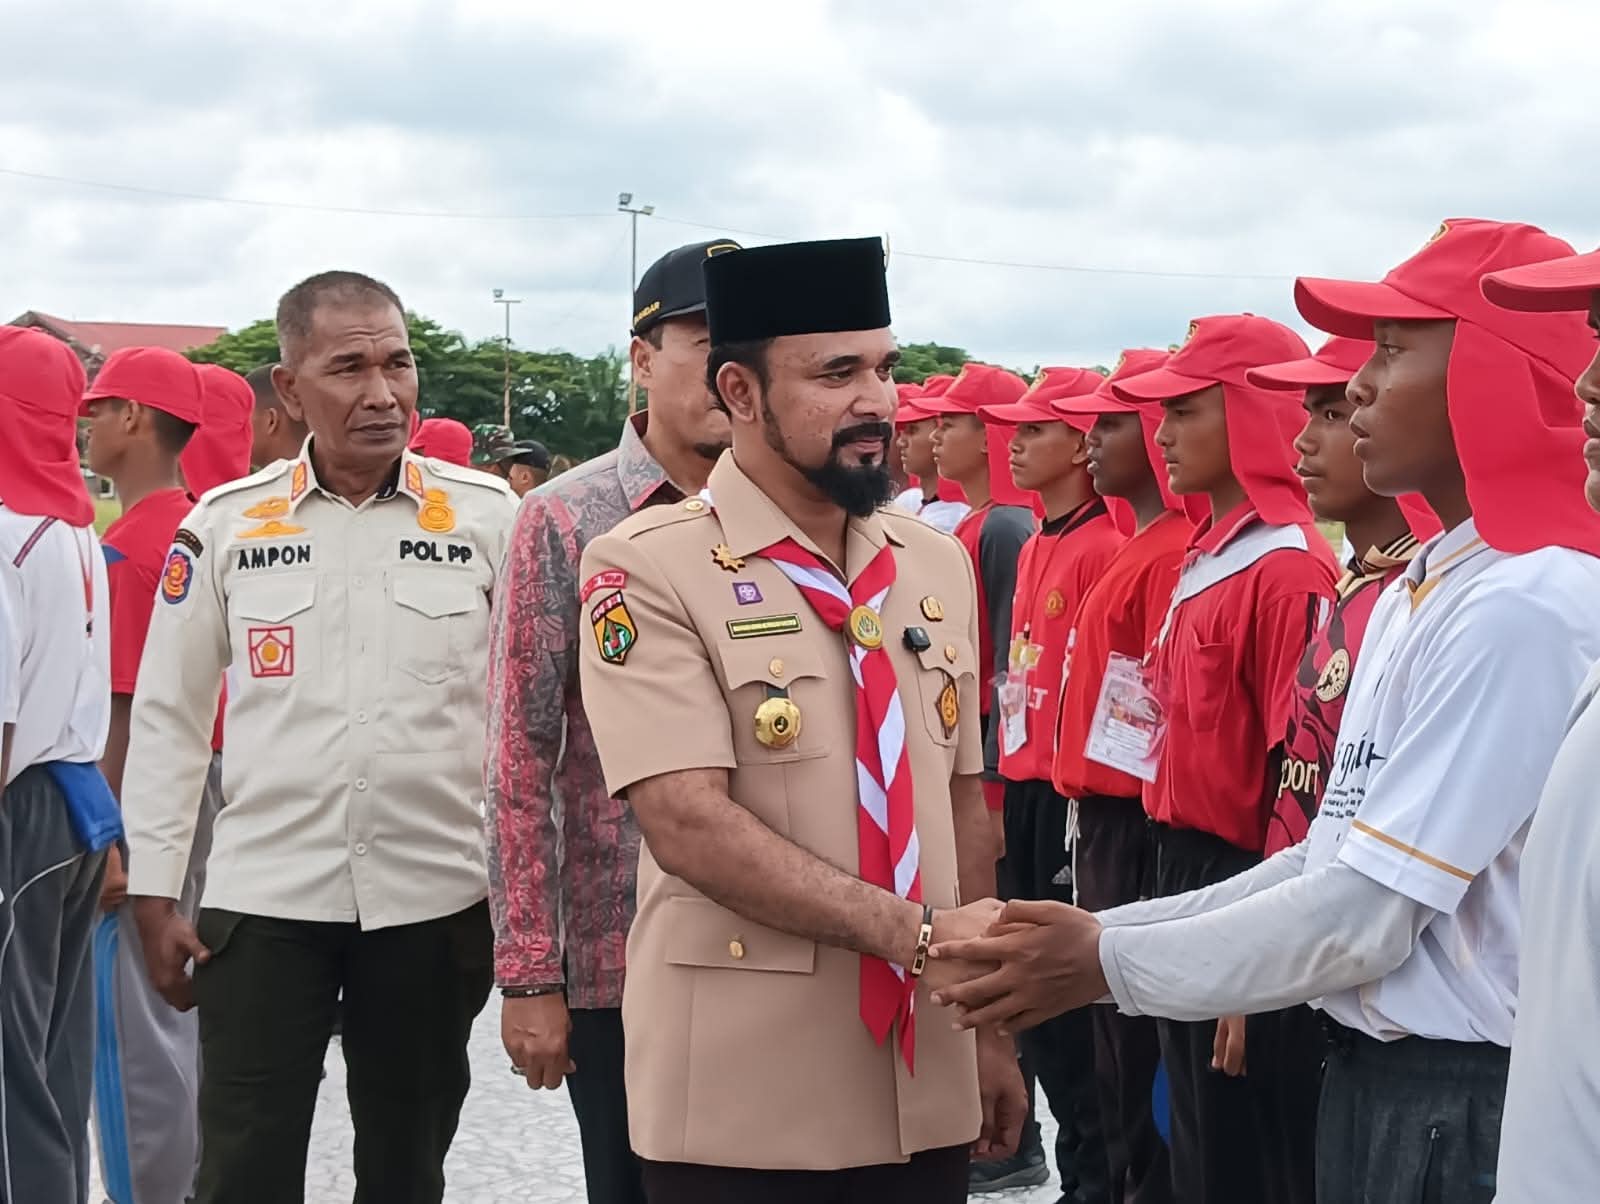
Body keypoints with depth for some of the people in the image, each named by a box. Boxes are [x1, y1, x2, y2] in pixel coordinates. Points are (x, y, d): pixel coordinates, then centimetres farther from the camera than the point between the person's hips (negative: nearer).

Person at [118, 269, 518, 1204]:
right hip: (264, 898, 0)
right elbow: (169, 717, 5)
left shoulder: (489, 517, -1)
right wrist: (155, 896, 3)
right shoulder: (226, 524, 0)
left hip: (435, 900, 0)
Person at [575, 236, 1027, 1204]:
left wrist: (991, 1025, 13)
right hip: (743, 1098, -5)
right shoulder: (650, 571, -9)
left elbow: (963, 801, 14)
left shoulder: (938, 563, 9)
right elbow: (689, 823, -18)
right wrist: (913, 930, -24)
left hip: (924, 1085, 5)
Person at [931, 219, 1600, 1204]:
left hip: (1467, 1103, -8)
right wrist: (1114, 930, 6)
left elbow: (1370, 913, -21)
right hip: (1379, 1076, 8)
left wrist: (1111, 963, -11)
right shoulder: (1419, 589, 10)